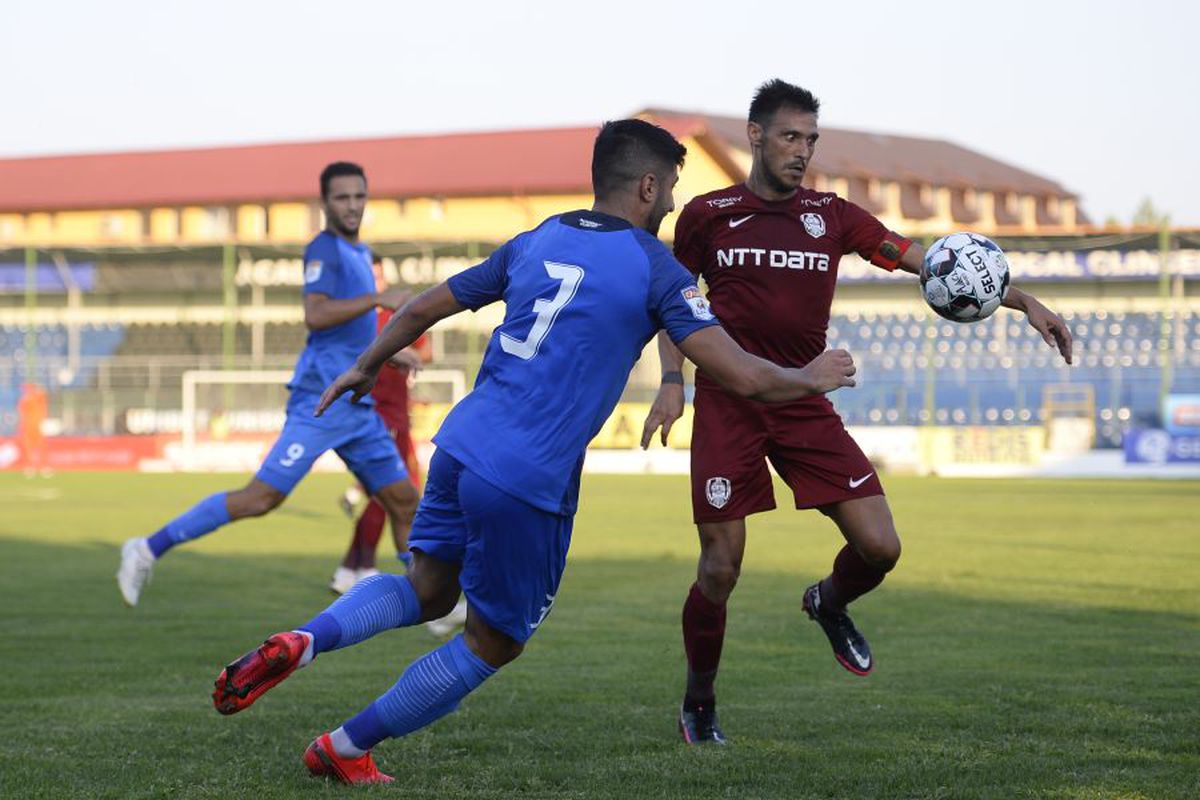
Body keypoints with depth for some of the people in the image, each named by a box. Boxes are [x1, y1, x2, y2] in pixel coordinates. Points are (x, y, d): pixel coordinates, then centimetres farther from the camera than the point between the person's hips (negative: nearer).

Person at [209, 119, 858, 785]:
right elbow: (742, 376, -8)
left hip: (462, 443, 6)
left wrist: (365, 368, 37)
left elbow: (424, 308, 21)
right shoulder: (655, 268, -4)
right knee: (494, 642, 13)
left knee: (427, 590, 24)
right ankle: (345, 749, 15)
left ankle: (302, 642, -2)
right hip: (529, 481, -6)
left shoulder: (536, 242, 13)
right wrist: (814, 379, 11)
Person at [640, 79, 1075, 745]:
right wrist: (672, 381, 1)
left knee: (880, 547, -9)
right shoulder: (706, 215, 4)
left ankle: (829, 603, 27)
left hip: (804, 407, 2)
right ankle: (698, 704, 18)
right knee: (719, 571, -5)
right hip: (726, 407, -2)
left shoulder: (831, 215, 7)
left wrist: (1022, 301, -6)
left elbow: (929, 263, 2)